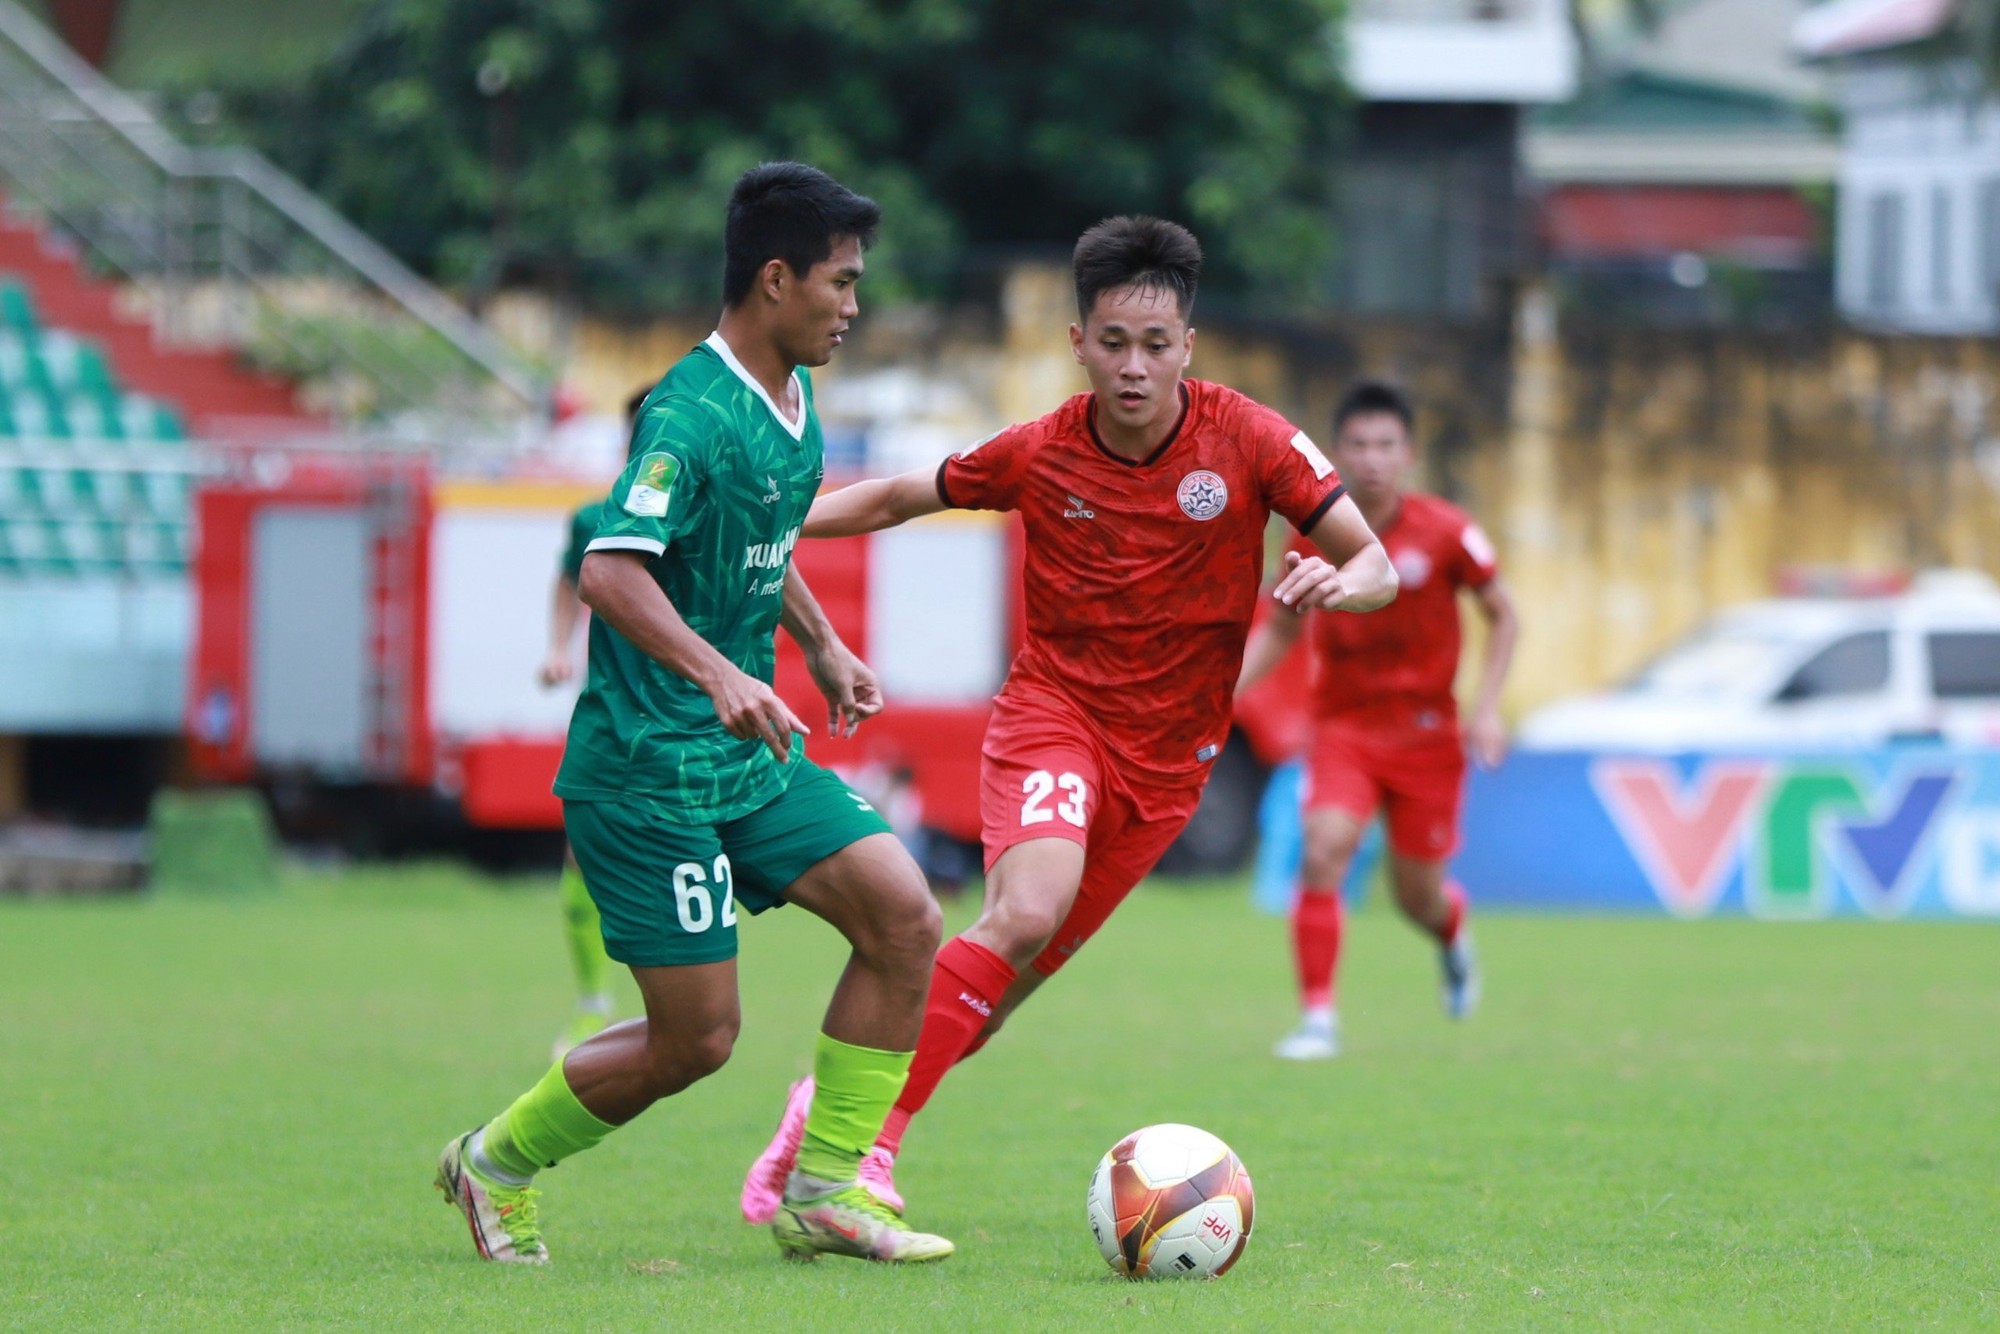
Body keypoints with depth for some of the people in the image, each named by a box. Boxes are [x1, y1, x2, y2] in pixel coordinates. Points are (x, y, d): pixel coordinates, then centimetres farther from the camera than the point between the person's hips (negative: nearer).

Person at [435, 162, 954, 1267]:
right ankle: (496, 1164, 18)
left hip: (751, 756, 9)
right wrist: (717, 672, -41)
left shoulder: (794, 400, 10)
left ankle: (824, 1192, 4)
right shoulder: (695, 413, -20)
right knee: (697, 1034, -6)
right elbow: (610, 568, -31)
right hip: (648, 769, -9)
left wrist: (820, 643, 22)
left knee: (903, 920, -5)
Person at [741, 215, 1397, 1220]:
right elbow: (899, 497, 10)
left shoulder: (1249, 441, -9)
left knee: (1012, 982, 4)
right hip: (1053, 712, -2)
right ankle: (864, 1138, -25)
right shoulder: (1038, 455, -6)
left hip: (1167, 757, 2)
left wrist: (1338, 583, -31)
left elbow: (1377, 569, -7)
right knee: (1027, 913, -29)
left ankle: (838, 1102, 24)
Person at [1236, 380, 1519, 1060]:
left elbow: (1503, 616, 2)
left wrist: (1487, 708, -9)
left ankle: (1454, 938, 46)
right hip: (1344, 726, 1)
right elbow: (1282, 628, 9)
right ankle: (1318, 1017, -17)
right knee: (1323, 850, -24)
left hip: (1425, 732, -1)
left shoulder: (1445, 532, -10)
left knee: (1418, 897, 7)